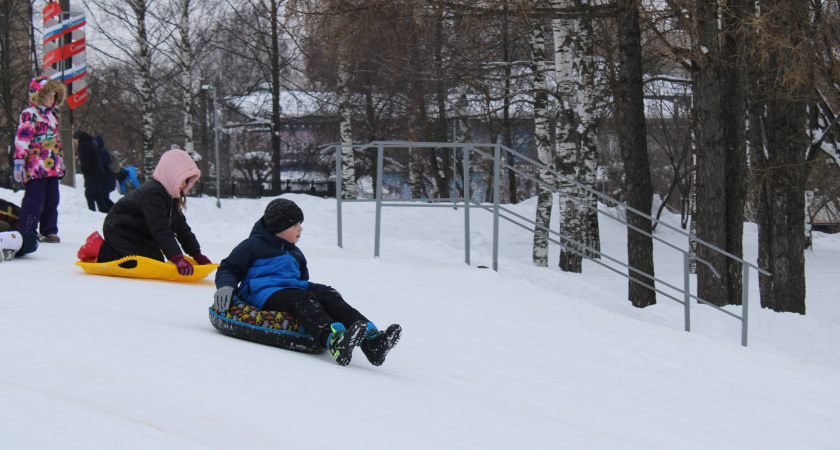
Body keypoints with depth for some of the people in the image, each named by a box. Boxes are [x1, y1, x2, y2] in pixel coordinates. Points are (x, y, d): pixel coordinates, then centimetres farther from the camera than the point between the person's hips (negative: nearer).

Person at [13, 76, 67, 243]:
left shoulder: (52, 115, 20)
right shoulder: (29, 115, -7)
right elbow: (22, 138, -14)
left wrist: (61, 160, 30)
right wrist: (19, 161, -20)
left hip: (52, 167, 8)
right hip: (36, 167, -8)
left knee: (52, 200, 10)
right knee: (34, 200, -9)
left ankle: (49, 231, 17)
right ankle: (26, 233, -5)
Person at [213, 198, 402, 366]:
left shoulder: (294, 253, 30)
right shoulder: (253, 246, 9)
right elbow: (228, 269, 8)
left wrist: (320, 290, 17)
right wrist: (225, 287, -14)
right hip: (264, 295, -7)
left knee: (330, 297, -20)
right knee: (303, 300, -36)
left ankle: (370, 340, -41)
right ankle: (334, 340, -66)